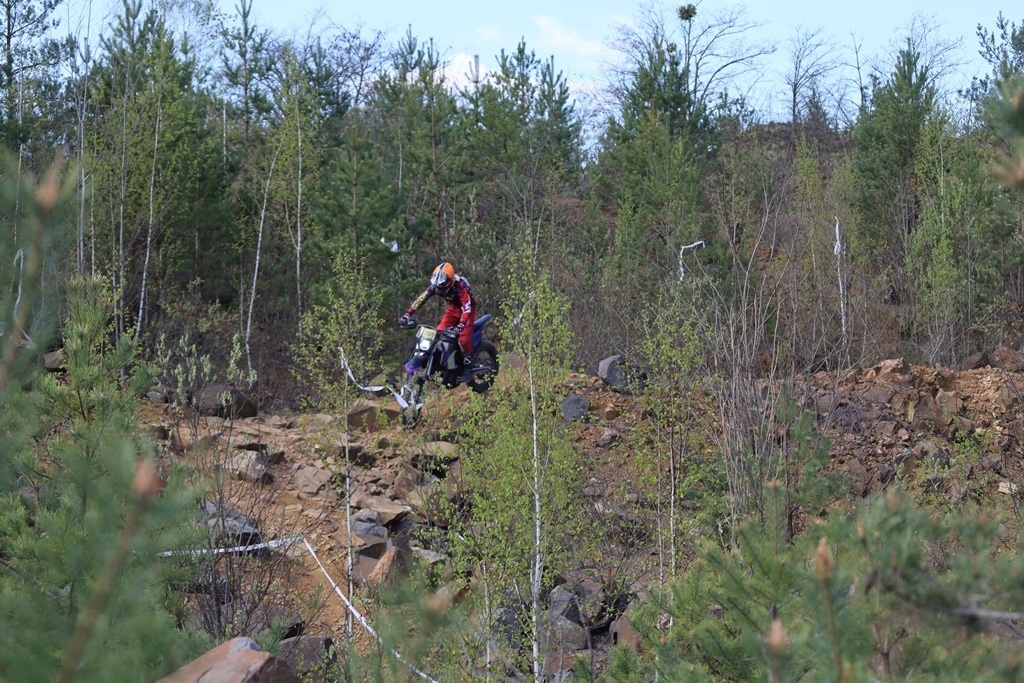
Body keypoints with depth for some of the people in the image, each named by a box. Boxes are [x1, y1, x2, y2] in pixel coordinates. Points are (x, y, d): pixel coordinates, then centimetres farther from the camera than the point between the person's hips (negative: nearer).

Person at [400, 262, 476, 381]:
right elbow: (420, 299, -19)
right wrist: (407, 315, -28)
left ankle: (468, 371, -14)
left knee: (464, 339, -20)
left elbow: (467, 308, -43)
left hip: (466, 309, -6)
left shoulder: (460, 286, -37)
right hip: (453, 309, 6)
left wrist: (461, 325, -57)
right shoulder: (435, 285, -19)